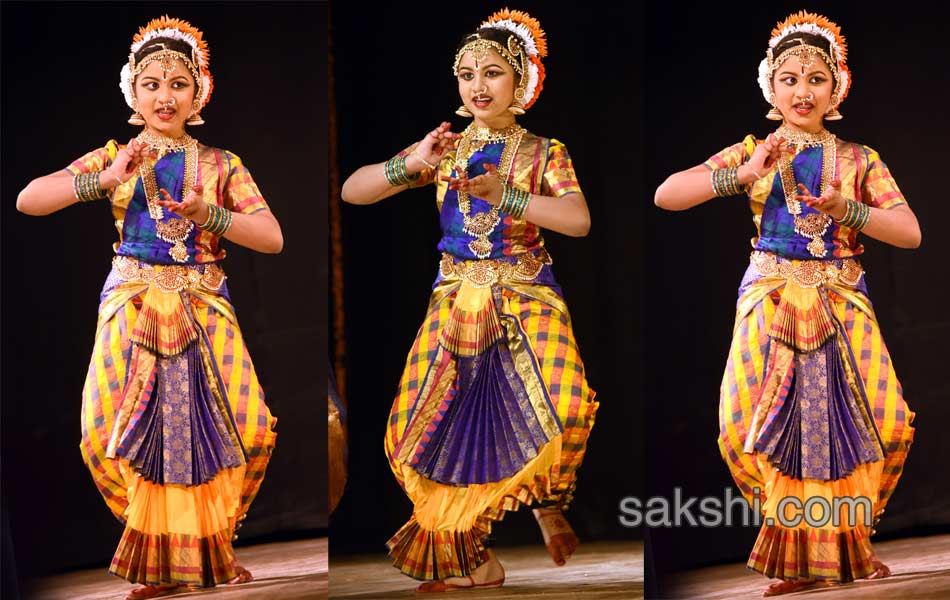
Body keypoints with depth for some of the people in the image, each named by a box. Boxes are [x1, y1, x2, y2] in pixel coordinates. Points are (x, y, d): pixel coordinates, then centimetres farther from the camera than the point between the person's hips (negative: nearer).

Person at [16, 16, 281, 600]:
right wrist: (104, 180, -16)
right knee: (111, 436, -13)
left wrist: (208, 215, -17)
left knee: (248, 429, -14)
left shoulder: (221, 165, 7)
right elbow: (27, 200, -4)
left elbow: (273, 238, -2)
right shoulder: (114, 158, 7)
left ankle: (211, 545, 11)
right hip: (133, 309, 0)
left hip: (205, 310, 0)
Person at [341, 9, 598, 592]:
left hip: (528, 297, -2)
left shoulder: (544, 153, 4)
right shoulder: (444, 149, 8)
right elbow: (352, 190, 1)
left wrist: (505, 196, -23)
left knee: (564, 409, -27)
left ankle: (549, 501, 7)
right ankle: (474, 558, 8)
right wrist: (411, 164, -16)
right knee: (422, 432, -12)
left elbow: (579, 220, -14)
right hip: (456, 300, 2)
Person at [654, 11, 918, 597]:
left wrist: (847, 210, -17)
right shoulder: (752, 153, 7)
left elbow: (911, 233, -1)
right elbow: (666, 195, -4)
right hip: (771, 301, 0)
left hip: (843, 304, 1)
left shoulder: (859, 160, 8)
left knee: (885, 424, -13)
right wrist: (742, 175, -16)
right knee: (748, 430, -14)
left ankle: (848, 541, 11)